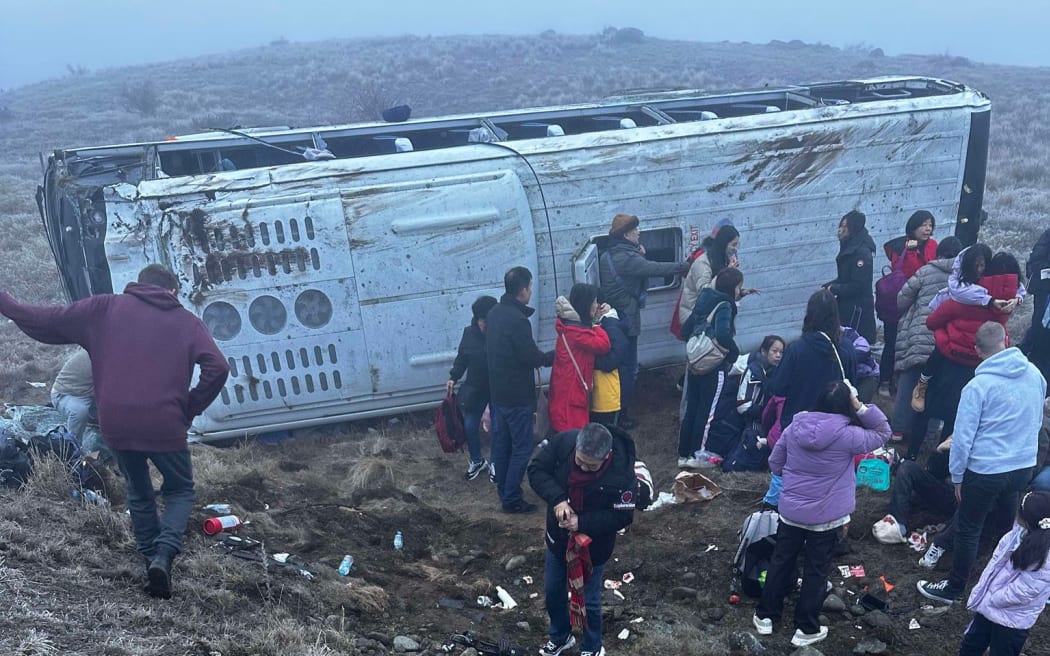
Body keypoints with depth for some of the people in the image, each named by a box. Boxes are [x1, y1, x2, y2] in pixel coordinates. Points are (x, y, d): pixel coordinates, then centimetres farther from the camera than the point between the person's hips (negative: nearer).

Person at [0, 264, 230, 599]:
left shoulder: (106, 308, 10)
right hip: (165, 425, -2)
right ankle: (164, 554, -6)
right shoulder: (186, 321, 8)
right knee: (179, 491, 18)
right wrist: (190, 409, 4)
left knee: (139, 493, 25)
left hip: (117, 424, 2)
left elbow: (49, 320, 10)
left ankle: (152, 559, 23)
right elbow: (217, 367, -6)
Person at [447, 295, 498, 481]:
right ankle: (477, 461, 30)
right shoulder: (469, 333, -7)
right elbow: (461, 358, 5)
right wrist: (453, 377, -5)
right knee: (470, 426, 7)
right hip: (474, 388, 3)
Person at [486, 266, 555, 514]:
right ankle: (511, 499, 7)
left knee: (501, 443, 17)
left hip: (497, 391, 9)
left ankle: (504, 491, 28)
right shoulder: (517, 320, -24)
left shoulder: (494, 313, 5)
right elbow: (533, 357, -19)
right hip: (517, 395, -9)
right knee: (521, 447, 2)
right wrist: (554, 356, -1)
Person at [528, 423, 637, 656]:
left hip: (593, 545, -4)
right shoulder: (563, 442, -24)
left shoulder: (622, 473, -32)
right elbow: (536, 470, -14)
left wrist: (582, 523, -30)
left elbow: (622, 516, -21)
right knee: (552, 591, 21)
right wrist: (557, 499, -30)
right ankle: (560, 637, 48)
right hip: (559, 536, 4)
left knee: (588, 600, 13)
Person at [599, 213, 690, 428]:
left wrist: (639, 255, 0)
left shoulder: (608, 255, 9)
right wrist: (686, 266, -19)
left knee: (618, 365, 17)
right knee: (627, 367, 0)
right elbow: (656, 269, -25)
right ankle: (621, 415, 7)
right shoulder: (626, 258, -20)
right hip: (625, 319, -9)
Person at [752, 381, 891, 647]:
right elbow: (883, 433, -1)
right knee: (816, 570, 10)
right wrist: (861, 407, -10)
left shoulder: (795, 427, -5)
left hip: (790, 510, 3)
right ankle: (806, 629, 21)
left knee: (781, 561, 17)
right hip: (827, 517, -3)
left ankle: (765, 616, 28)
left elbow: (774, 463, 6)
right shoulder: (847, 435, -17)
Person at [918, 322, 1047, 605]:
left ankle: (954, 589, 21)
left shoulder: (978, 385, -20)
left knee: (968, 530, 9)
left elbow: (962, 437, -17)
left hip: (986, 471, -6)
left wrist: (957, 476, -4)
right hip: (1024, 466, 6)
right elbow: (1037, 421, 14)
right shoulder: (1034, 374, -3)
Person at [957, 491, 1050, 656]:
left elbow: (1020, 592, -26)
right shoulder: (1016, 535, -10)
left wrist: (986, 601, -15)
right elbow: (994, 564, 1)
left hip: (1012, 621, -7)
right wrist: (980, 595, -4)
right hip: (988, 605, 7)